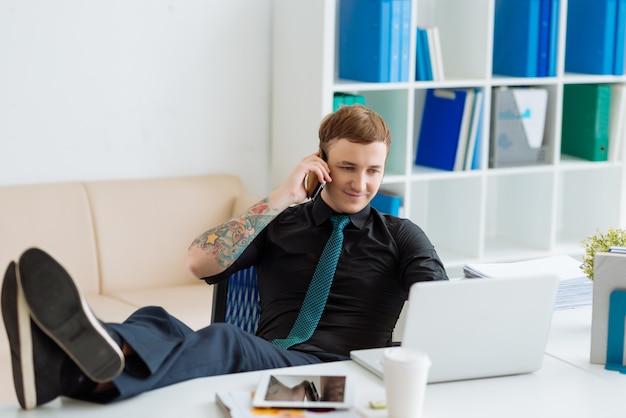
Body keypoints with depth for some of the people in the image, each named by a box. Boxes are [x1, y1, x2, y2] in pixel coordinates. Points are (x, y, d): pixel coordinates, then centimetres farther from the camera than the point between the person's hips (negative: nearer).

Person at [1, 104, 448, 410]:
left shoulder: (399, 235, 20)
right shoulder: (280, 223, 23)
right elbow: (199, 262, 7)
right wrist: (281, 198, 3)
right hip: (269, 357, 3)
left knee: (225, 339, -36)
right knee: (157, 322, -29)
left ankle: (103, 367, -67)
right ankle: (62, 364, -63)